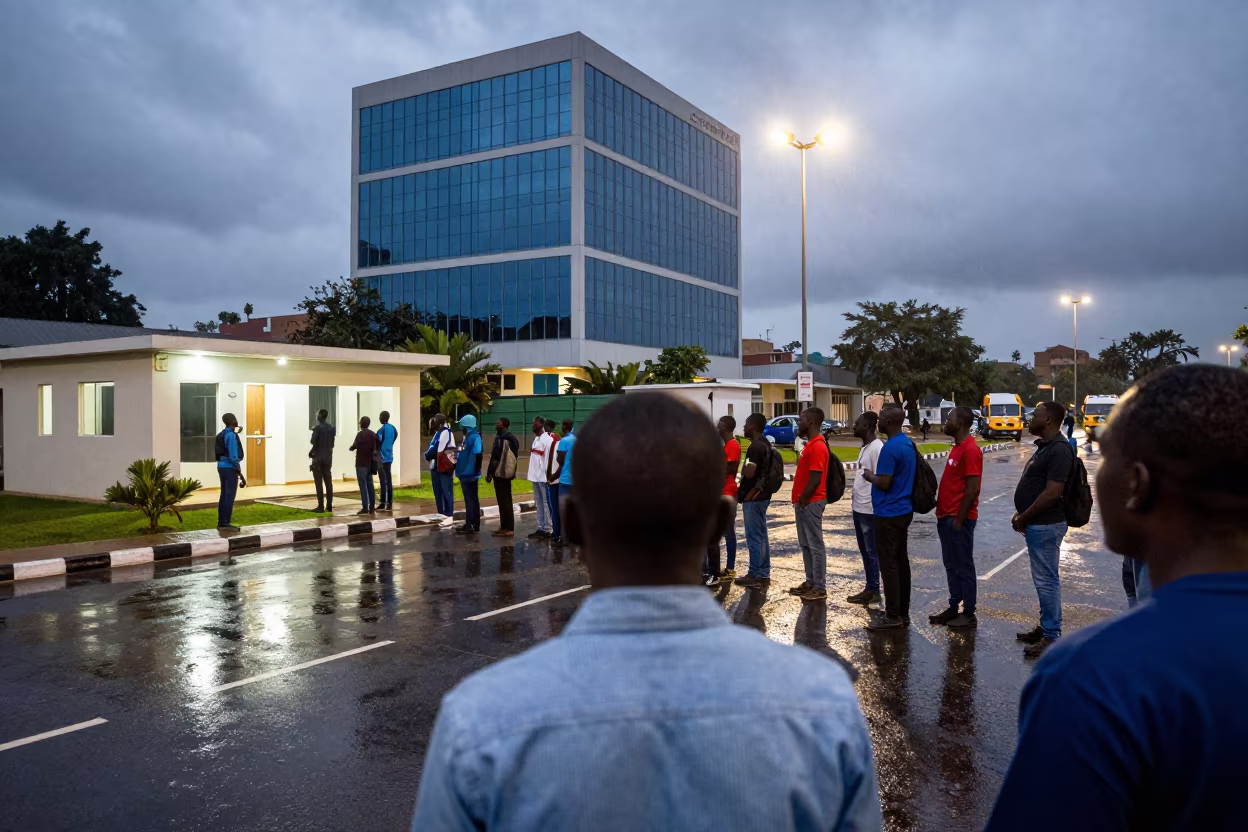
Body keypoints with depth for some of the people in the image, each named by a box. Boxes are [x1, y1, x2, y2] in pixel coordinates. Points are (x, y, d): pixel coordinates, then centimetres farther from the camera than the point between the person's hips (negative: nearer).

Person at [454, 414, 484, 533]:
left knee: (470, 500, -5)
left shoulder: (475, 437, -17)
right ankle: (474, 524, 21)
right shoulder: (467, 437, 13)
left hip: (470, 475, -10)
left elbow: (477, 455, -25)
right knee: (472, 499, 14)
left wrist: (476, 471, -25)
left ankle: (470, 526, -1)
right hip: (465, 474, 10)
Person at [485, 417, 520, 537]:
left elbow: (495, 457, -19)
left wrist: (489, 472, -13)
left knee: (503, 501, -6)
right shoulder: (512, 438, 13)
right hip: (508, 472, 10)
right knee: (506, 500, 14)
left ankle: (508, 528, -6)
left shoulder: (501, 439, -16)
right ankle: (506, 526, 20)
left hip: (500, 473, -10)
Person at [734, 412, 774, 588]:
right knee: (761, 536, 12)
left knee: (754, 538, -3)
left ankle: (754, 576, 2)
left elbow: (749, 473, -26)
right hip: (762, 495, 10)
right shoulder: (765, 444, 13)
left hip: (752, 497, -10)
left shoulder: (755, 446, -19)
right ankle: (764, 575, 17)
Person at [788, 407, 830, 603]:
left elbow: (815, 480, -21)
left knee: (815, 545, -4)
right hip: (805, 502, 10)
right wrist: (799, 500, 15)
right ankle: (810, 582, 22)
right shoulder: (811, 444, 14)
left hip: (810, 503, -10)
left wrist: (802, 500, -15)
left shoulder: (818, 446, -18)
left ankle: (820, 587, 2)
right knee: (805, 544, 15)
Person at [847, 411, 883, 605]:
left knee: (871, 551, -1)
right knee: (864, 550, 14)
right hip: (858, 507, 10)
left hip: (869, 508, -10)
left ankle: (873, 590, 7)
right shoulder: (864, 448, 14)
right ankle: (870, 589, 22)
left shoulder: (877, 448, -16)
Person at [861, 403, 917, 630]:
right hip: (904, 510, 10)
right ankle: (903, 613, 19)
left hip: (889, 514, -10)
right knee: (901, 561, 13)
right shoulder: (908, 444, 10)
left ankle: (892, 616, 1)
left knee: (889, 564, -3)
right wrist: (875, 476, 16)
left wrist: (870, 476, -3)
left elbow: (884, 483, -21)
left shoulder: (890, 448, -20)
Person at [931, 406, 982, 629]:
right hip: (946, 516, 9)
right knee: (951, 565, 14)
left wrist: (959, 520, -19)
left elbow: (973, 489, -20)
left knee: (964, 566, 0)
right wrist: (942, 514, 16)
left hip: (959, 519, -9)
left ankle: (969, 614, 8)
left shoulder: (970, 450, -17)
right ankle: (954, 608, 23)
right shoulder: (957, 448, 14)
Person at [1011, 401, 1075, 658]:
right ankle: (1046, 627, 28)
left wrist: (1023, 518, -15)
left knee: (1046, 580, -3)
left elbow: (1052, 493, -23)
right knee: (1043, 579, 17)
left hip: (1045, 525, -10)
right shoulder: (1044, 446, 13)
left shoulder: (1059, 450, -18)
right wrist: (1021, 515, 11)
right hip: (1037, 524, 10)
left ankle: (1051, 636, 5)